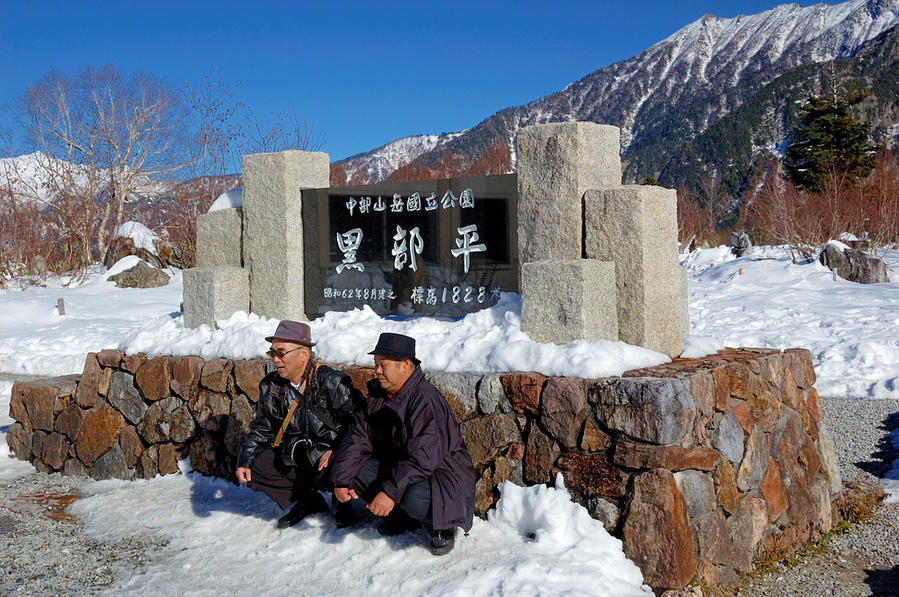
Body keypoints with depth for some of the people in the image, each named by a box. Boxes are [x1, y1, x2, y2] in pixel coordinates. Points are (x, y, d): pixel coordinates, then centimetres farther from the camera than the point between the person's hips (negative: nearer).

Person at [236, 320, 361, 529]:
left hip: (329, 457, -7)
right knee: (253, 467, -8)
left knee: (328, 471, -37)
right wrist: (244, 461, -2)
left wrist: (335, 451, -29)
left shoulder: (331, 382, -18)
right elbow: (260, 430, 11)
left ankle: (341, 501, 2)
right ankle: (307, 502, 11)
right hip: (292, 456, 7)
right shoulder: (270, 386, 2)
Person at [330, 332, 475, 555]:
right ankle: (402, 518, 10)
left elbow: (423, 459, -32)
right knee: (354, 471, -9)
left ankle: (441, 528, -2)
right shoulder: (378, 395, 0)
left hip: (439, 471, -8)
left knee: (414, 499, -38)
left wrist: (391, 491, -37)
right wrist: (341, 480, -12)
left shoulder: (426, 401, -26)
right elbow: (358, 439, 0)